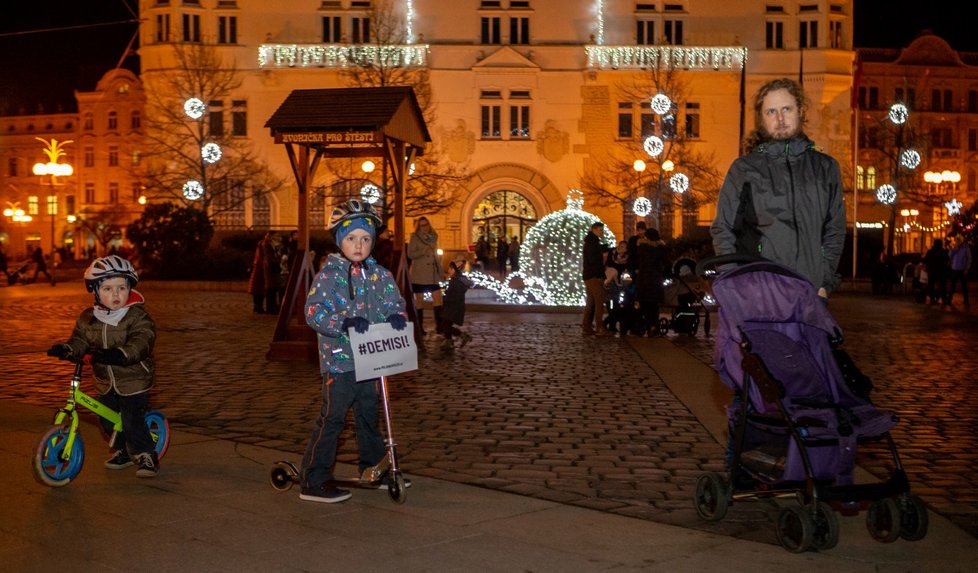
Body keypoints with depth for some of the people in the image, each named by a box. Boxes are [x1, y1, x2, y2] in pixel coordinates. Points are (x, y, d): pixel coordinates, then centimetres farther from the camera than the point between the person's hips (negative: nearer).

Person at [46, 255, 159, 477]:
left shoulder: (137, 316, -17)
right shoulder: (88, 318, 2)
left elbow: (141, 341, -30)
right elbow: (81, 340, 0)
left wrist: (121, 354, -48)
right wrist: (67, 349, -23)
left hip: (134, 380, -6)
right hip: (107, 382, 6)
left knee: (132, 421, -10)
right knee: (108, 419, 15)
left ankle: (147, 456, 8)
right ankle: (123, 451, 37)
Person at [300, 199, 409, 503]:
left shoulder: (379, 274, 7)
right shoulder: (329, 273, -8)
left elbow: (394, 302, 4)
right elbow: (313, 311, -16)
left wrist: (397, 316, -20)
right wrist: (344, 322, -31)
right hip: (339, 358, -6)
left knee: (369, 415, 19)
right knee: (332, 417, -6)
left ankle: (373, 469, 35)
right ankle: (313, 480, 1)